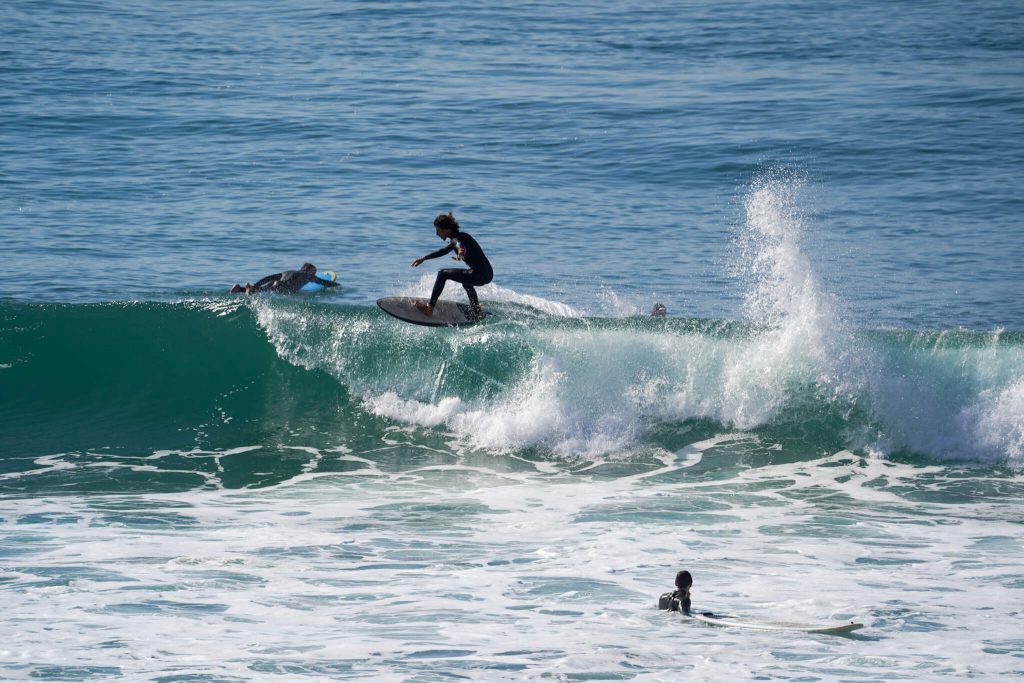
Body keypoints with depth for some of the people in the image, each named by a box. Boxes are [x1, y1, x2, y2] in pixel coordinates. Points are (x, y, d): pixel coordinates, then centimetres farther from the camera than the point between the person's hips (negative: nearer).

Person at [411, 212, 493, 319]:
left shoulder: (457, 238, -14)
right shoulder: (456, 238, 17)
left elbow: (461, 245, -39)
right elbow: (444, 250, 33)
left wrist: (461, 251, -62)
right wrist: (424, 258, 37)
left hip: (480, 274, -10)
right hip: (488, 274, 10)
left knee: (442, 274, -8)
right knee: (466, 281, 42)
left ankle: (429, 309, -9)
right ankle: (478, 312, 51)